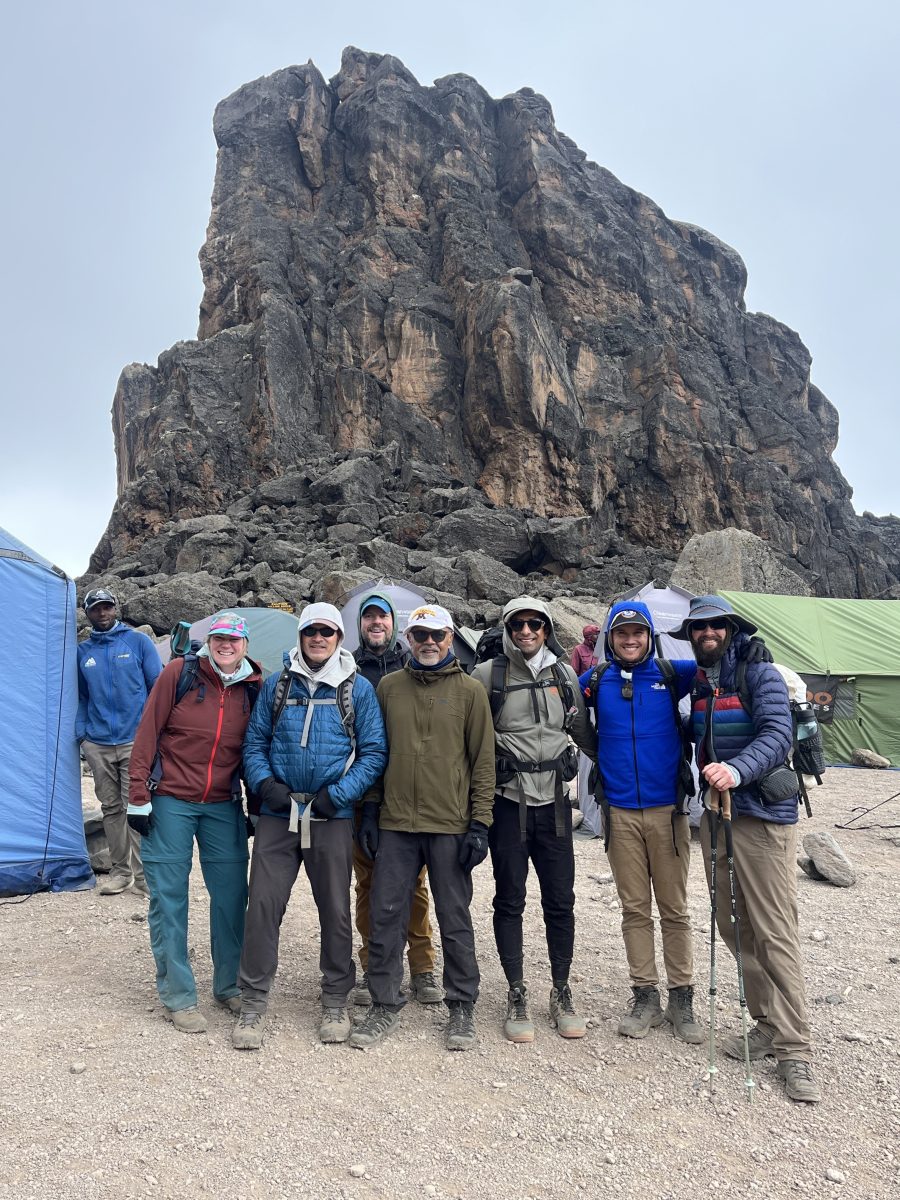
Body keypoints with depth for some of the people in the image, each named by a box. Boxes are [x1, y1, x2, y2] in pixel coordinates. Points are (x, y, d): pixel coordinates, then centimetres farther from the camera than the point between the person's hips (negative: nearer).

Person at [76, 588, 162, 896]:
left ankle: (143, 875, 0)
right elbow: (81, 697, 18)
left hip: (135, 741, -4)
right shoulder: (82, 651, 11)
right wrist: (81, 732, 6)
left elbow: (158, 687, 1)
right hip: (97, 745, 4)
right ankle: (120, 870, 22)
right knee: (111, 809, 11)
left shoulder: (138, 641, 1)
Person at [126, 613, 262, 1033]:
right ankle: (177, 996, 18)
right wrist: (138, 797, -8)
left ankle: (229, 985, 26)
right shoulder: (180, 672, -8)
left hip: (224, 806, 3)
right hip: (170, 802, -3)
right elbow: (147, 733, -6)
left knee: (232, 895, 8)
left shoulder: (254, 688, 1)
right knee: (169, 899, 4)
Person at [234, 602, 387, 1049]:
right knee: (263, 904, 0)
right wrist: (265, 783, -8)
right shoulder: (276, 685, 7)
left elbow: (373, 752, -2)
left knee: (335, 908, 9)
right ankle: (253, 1003, 16)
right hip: (277, 814, 1)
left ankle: (335, 1002, 26)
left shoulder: (358, 689, 1)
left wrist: (338, 795, -13)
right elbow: (254, 743, 9)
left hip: (332, 818, -1)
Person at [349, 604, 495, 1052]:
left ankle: (462, 1006, 25)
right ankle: (385, 1004, 25)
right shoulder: (389, 687, 7)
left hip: (450, 826, -2)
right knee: (386, 915, 8)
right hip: (395, 824, 2)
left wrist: (480, 823, -6)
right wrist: (370, 810, 6)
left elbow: (483, 761, -1)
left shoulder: (470, 691, -1)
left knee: (454, 919, 9)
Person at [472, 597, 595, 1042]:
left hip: (553, 801, 3)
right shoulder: (487, 675, -4)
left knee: (560, 900, 8)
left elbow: (583, 731, 17)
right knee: (510, 901, 6)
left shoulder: (564, 675, 6)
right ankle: (517, 998, 20)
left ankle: (561, 994, 25)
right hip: (508, 802, -2)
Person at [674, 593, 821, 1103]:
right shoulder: (698, 683, 11)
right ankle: (768, 1025, 25)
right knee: (733, 927, 11)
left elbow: (778, 735, -20)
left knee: (775, 933, -4)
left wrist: (738, 770, -34)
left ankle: (795, 1050, 7)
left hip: (764, 818, -6)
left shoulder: (761, 674, -8)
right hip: (715, 816, 6)